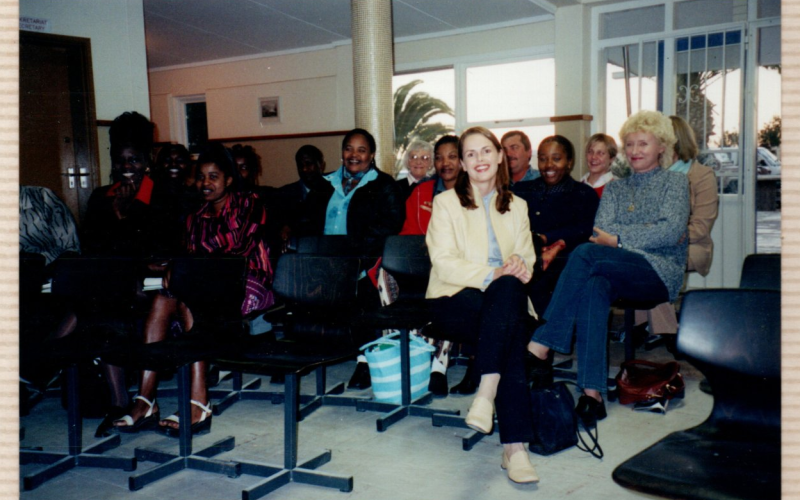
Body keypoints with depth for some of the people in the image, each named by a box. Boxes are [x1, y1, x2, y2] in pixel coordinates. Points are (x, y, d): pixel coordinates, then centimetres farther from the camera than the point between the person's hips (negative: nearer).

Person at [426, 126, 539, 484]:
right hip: (455, 298, -3)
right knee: (511, 330, -34)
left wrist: (518, 267, -14)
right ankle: (514, 444, -36)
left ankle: (487, 391, -41)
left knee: (510, 288, -35)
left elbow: (526, 261, 11)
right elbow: (444, 263, -7)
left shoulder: (516, 207, 19)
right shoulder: (446, 202, 6)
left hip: (504, 295, 3)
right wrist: (492, 274, -20)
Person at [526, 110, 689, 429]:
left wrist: (619, 239, -11)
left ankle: (541, 347, -34)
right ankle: (592, 392, -43)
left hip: (660, 272, -3)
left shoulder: (674, 182, 12)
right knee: (594, 287, -36)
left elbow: (672, 232, -5)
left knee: (586, 253, -31)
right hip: (617, 272, 4)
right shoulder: (614, 189, 25)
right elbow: (601, 229, 7)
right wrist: (650, 234, -8)